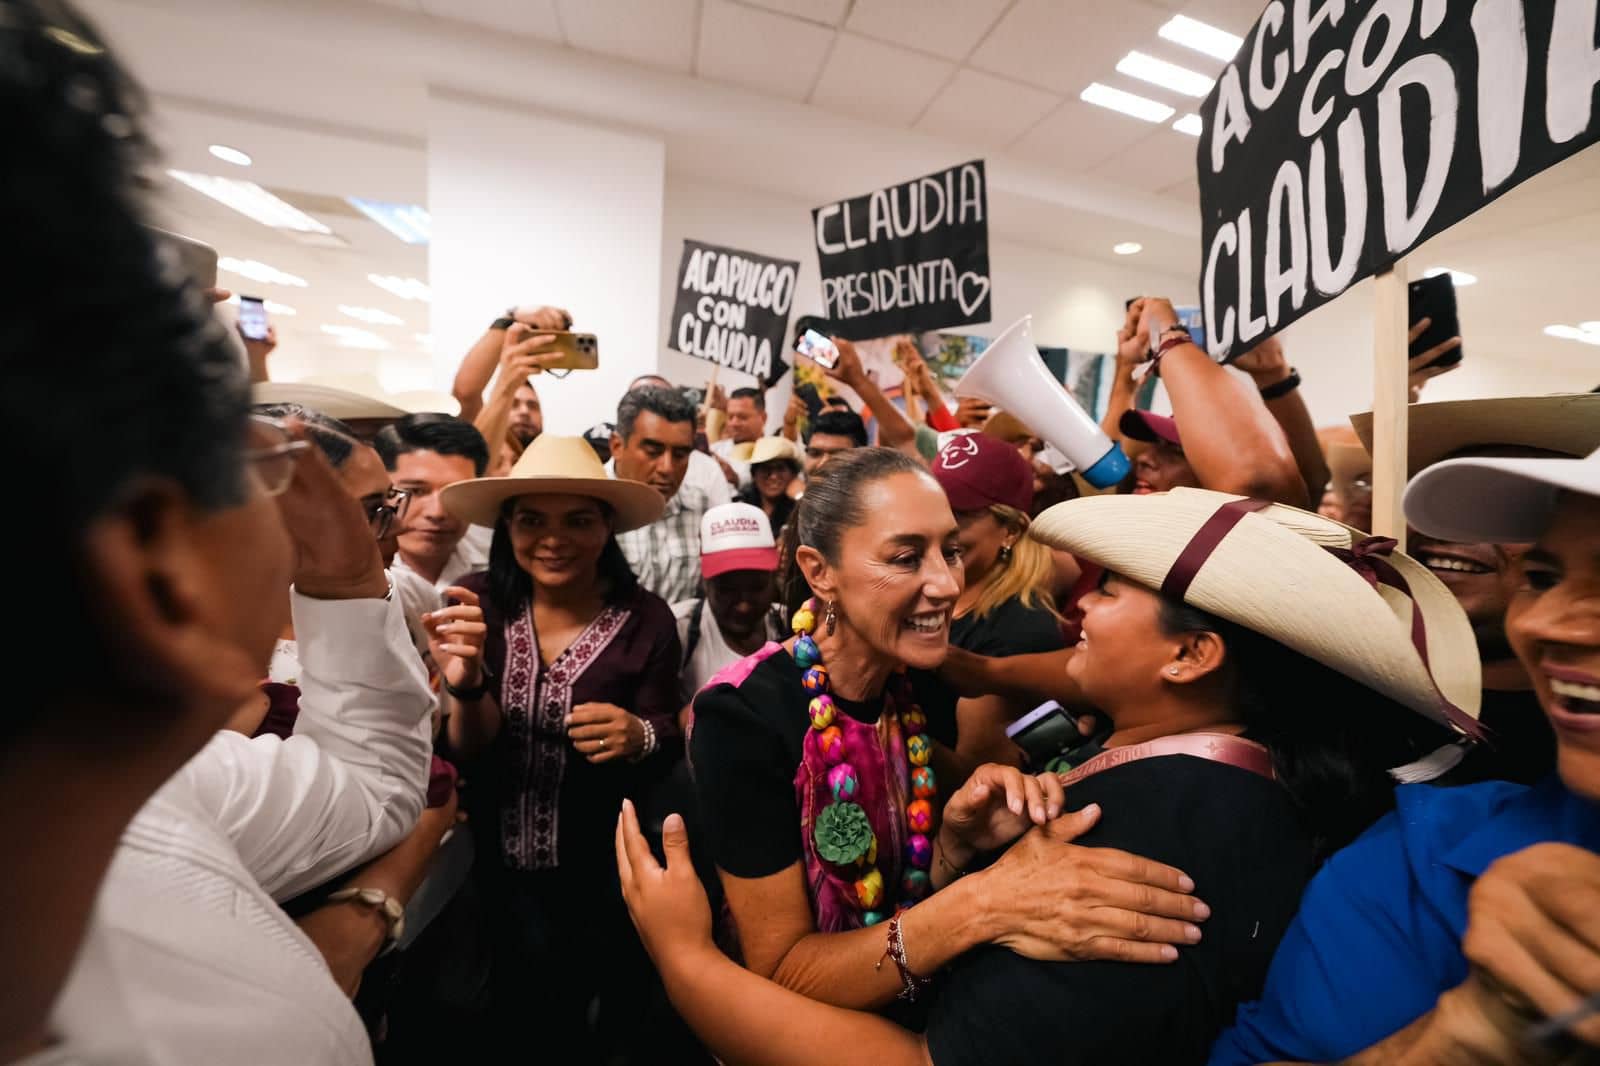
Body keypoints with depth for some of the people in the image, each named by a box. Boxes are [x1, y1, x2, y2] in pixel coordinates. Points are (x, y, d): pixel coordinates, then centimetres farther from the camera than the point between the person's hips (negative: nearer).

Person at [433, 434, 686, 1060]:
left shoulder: (644, 619, -18)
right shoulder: (479, 604, -13)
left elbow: (669, 741, -10)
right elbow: (469, 752, -12)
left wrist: (637, 738, -32)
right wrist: (466, 683, -32)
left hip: (604, 864, 0)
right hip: (500, 858, 1)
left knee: (606, 997, 19)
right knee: (527, 1000, 15)